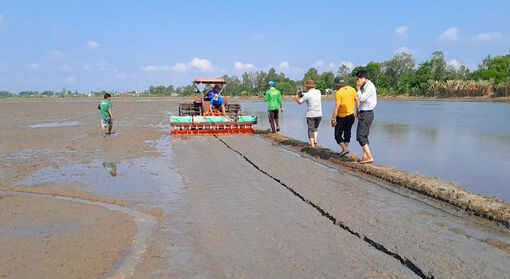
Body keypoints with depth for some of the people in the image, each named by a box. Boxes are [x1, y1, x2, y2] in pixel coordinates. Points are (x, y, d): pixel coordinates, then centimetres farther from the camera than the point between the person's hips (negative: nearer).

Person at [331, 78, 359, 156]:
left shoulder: (339, 93, -15)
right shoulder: (352, 89, 2)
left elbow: (337, 107, -20)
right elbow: (357, 101, 9)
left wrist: (333, 119, -18)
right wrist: (357, 112, 22)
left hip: (341, 117, -6)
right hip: (351, 115, 6)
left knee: (338, 135, 4)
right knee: (347, 133, 18)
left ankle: (345, 149, -10)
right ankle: (345, 149, 22)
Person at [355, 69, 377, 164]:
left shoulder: (370, 87, -16)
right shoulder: (365, 86, 15)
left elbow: (361, 98, -23)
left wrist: (358, 88, -14)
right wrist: (359, 112, 20)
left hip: (366, 114, -10)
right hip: (364, 113, 10)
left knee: (360, 136, -11)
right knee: (364, 136, 13)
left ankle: (370, 157, -11)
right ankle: (365, 156, 18)